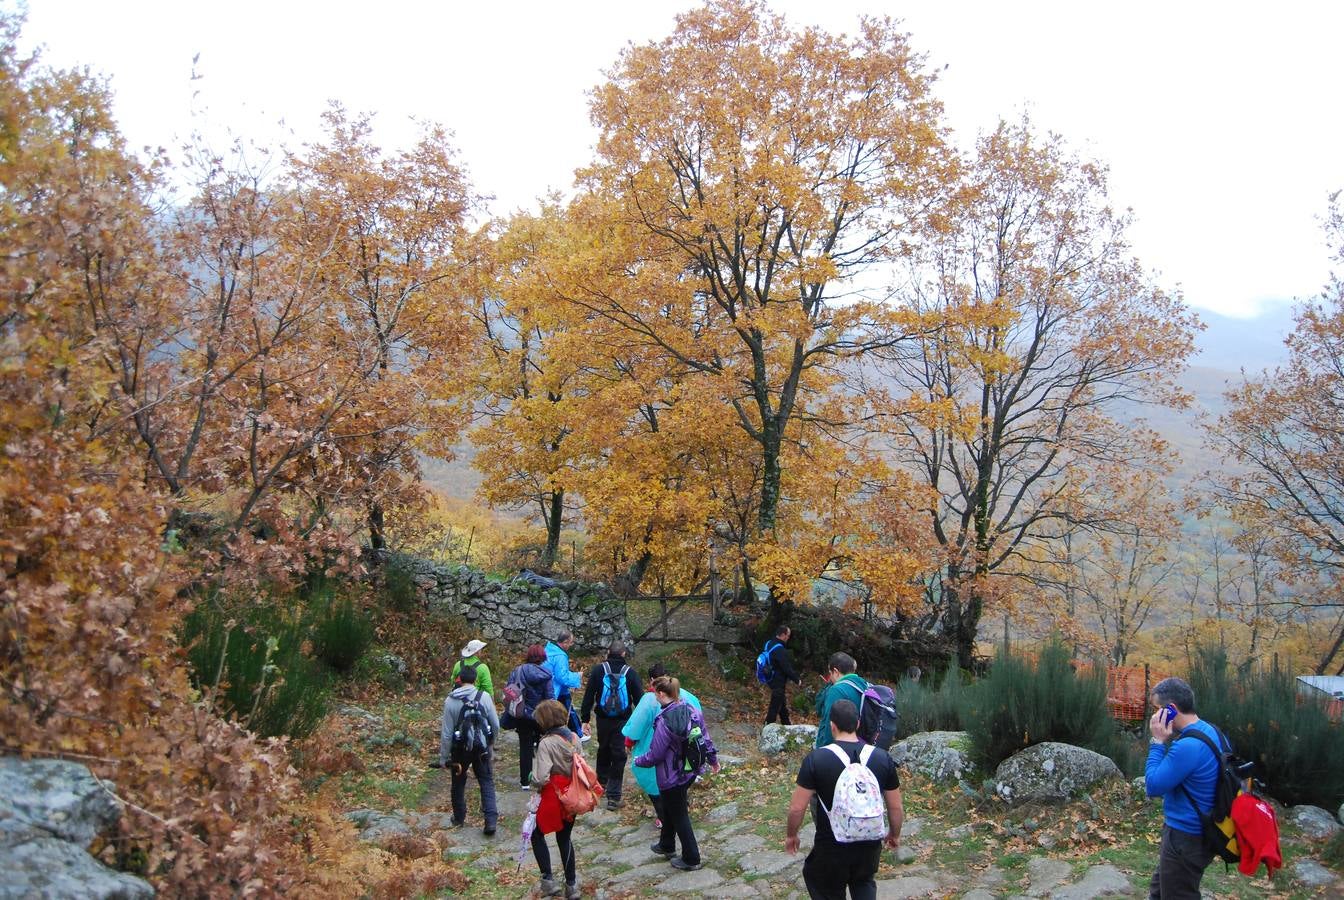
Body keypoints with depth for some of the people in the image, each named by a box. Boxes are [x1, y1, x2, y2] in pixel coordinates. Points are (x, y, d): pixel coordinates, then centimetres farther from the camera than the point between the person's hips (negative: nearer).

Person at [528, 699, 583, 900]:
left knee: (537, 833, 17)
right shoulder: (574, 738, -2)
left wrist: (534, 780, -6)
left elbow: (541, 778, -26)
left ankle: (548, 880, 12)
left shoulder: (546, 743, -22)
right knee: (565, 838, 20)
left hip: (553, 797, -6)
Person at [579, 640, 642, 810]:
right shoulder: (630, 672, -5)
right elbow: (639, 698, -3)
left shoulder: (598, 669, -4)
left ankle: (602, 781, 42)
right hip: (623, 720, -1)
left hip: (603, 719, 2)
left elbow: (588, 695, -3)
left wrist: (585, 718, 3)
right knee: (618, 755, 2)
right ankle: (613, 796, -2)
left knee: (603, 749, 24)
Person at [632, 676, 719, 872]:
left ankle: (691, 859, 22)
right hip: (691, 771, 8)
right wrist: (713, 759, 21)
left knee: (679, 815, 10)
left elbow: (655, 755, -20)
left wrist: (638, 761, 0)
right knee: (669, 806, 27)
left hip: (671, 778, -8)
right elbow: (705, 738, 5)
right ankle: (666, 845, 45)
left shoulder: (664, 721, -29)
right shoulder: (691, 710, -7)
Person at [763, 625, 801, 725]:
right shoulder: (779, 650, -27)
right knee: (775, 707, -2)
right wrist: (796, 679, -9)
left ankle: (787, 724, 36)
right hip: (778, 682, -10)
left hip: (772, 680, 10)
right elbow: (787, 668, -22)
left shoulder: (769, 644, 4)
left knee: (783, 704, 23)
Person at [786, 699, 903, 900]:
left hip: (831, 848, -3)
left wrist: (791, 835, 6)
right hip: (870, 845, 3)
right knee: (865, 884, 29)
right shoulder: (882, 758, -7)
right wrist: (894, 834, 19)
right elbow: (896, 808, 1)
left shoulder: (815, 759, -16)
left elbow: (797, 808, -13)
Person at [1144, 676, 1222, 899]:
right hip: (1195, 832, 9)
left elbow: (1153, 786, -21)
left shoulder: (1188, 746, -29)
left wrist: (1158, 742, -18)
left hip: (1185, 839, -9)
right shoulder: (1210, 731, 3)